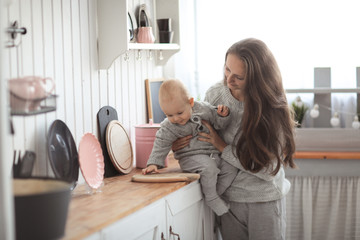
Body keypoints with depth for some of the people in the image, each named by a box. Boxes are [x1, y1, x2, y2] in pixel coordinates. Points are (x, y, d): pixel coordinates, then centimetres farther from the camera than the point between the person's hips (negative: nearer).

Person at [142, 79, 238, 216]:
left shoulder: (203, 109, -4)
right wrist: (153, 163, -13)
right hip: (191, 157, -5)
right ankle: (211, 198, -14)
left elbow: (218, 123, 6)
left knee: (231, 168, -9)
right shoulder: (168, 128, -9)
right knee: (208, 167, -32)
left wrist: (222, 116, -15)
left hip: (213, 153, 5)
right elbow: (161, 145, -4)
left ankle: (216, 193, 5)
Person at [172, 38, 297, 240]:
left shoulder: (274, 110, -18)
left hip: (265, 200, -3)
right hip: (228, 198, 3)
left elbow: (269, 169, -19)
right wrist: (181, 144, -10)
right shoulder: (215, 94, -7)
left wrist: (223, 147, -21)